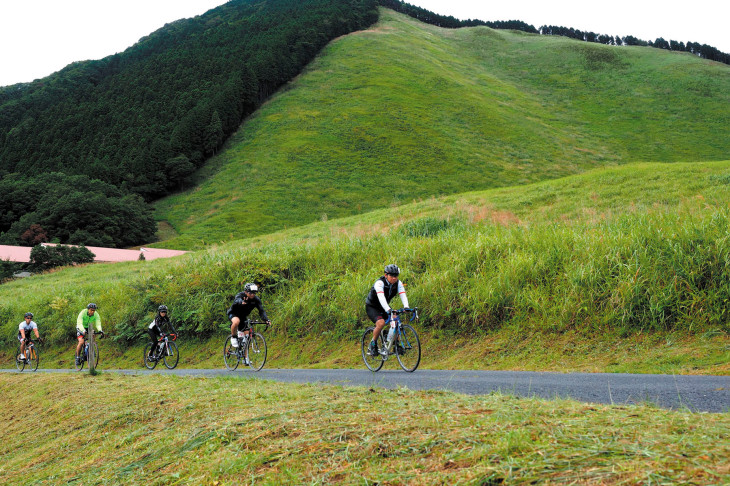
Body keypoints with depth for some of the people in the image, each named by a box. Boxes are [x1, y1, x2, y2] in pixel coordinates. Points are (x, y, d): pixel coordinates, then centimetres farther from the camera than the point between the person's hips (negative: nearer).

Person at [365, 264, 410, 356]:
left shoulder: (398, 283, -12)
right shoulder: (380, 283, -29)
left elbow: (403, 295, -26)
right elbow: (381, 297, -44)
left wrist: (406, 307, -45)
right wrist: (388, 310, -58)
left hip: (383, 307, 6)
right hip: (371, 307, -6)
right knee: (381, 323, -29)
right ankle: (373, 345, -9)